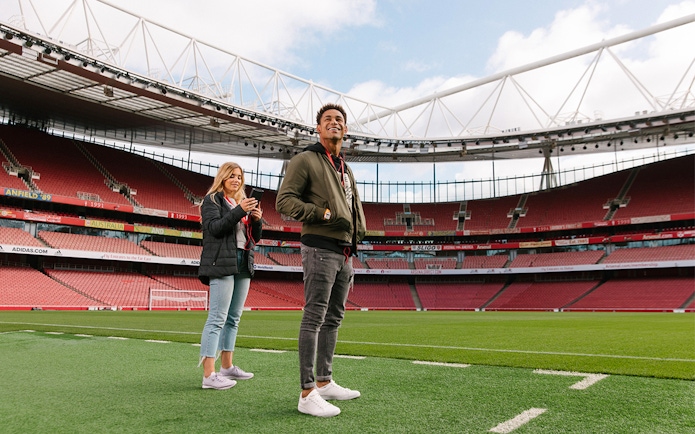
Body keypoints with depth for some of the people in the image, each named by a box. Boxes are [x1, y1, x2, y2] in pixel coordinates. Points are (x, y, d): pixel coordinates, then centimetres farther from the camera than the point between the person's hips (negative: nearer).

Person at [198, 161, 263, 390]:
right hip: (222, 263, -8)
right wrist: (239, 211, -20)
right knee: (217, 319, -11)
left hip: (243, 264, 8)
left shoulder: (243, 202, 22)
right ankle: (208, 375, -10)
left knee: (233, 319, 11)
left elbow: (255, 238, 18)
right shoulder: (212, 199, 2)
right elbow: (214, 227, -14)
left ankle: (227, 366, 19)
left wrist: (257, 219, -1)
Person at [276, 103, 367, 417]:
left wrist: (359, 227, 9)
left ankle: (324, 382, 22)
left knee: (333, 318, 12)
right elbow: (284, 201, -11)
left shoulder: (346, 170, 22)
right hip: (320, 248, -9)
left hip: (344, 252, 9)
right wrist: (324, 214, -19)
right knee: (314, 317, -10)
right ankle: (307, 393, -6)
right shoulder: (305, 160, -3)